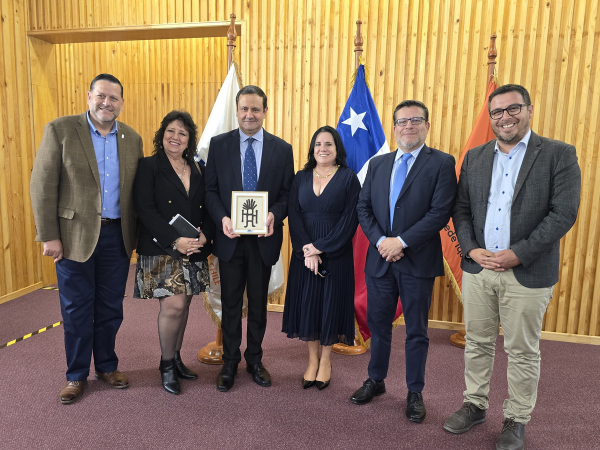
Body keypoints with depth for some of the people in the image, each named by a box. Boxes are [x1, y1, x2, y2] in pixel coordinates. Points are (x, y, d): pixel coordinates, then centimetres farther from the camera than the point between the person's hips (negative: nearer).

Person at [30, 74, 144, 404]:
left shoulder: (132, 138, 6)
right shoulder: (60, 130, -4)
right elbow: (43, 185, -7)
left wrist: (138, 236, 6)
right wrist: (49, 236, -11)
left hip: (117, 236, 3)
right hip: (75, 236, -3)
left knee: (110, 308, 14)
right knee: (77, 309, 9)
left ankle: (107, 366, 33)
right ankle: (76, 375, 28)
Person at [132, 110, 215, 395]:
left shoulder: (198, 170, 12)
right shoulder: (149, 166, -2)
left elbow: (209, 209, 10)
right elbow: (145, 210, -10)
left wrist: (204, 236, -9)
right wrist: (175, 241, -19)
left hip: (193, 251, 5)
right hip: (160, 251, -4)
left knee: (183, 304, 11)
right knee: (174, 305, -9)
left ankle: (176, 359, 29)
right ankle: (166, 365, 14)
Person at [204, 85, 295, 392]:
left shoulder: (282, 149, 2)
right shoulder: (219, 144, 1)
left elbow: (287, 193, 1)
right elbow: (211, 190, 0)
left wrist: (274, 215, -18)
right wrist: (222, 218, -16)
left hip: (264, 237, 1)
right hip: (230, 237, 0)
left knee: (259, 303, 14)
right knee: (230, 303, 11)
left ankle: (254, 360, 33)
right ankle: (230, 363, 29)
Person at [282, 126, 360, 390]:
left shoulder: (348, 178, -3)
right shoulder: (301, 178, 6)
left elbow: (350, 220, -10)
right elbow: (293, 216, -2)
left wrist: (321, 247, -15)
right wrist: (307, 250, -14)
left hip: (335, 254, -3)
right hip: (304, 253, 3)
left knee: (331, 302, 7)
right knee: (306, 302, 8)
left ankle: (325, 360, 26)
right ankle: (312, 361, 25)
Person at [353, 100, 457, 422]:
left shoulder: (442, 163, -5)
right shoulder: (377, 164, 9)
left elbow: (440, 212, -13)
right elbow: (363, 208, 6)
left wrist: (401, 241, -17)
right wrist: (380, 241, -10)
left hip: (418, 262, -4)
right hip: (379, 259, 4)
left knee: (416, 331, 10)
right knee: (378, 325, 16)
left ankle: (415, 393, 28)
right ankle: (376, 380, 36)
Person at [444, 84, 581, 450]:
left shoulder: (559, 155, -4)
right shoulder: (475, 157, 8)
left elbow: (564, 213, -11)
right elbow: (461, 210, 9)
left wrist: (518, 254, -16)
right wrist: (472, 249, -6)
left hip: (528, 273, -3)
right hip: (477, 269, 4)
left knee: (523, 352, 10)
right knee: (477, 343, 15)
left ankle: (517, 420, 29)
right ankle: (475, 406, 34)